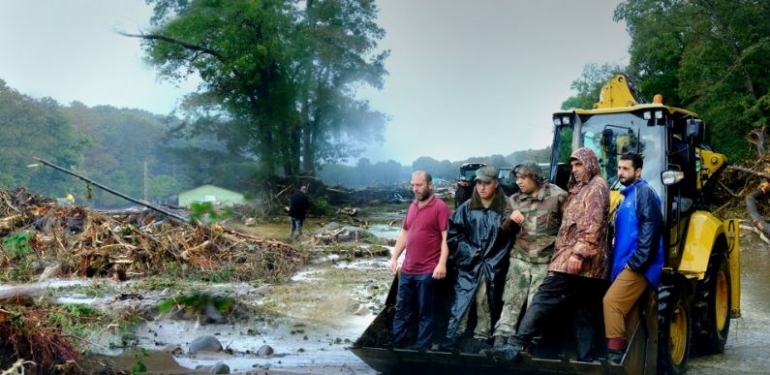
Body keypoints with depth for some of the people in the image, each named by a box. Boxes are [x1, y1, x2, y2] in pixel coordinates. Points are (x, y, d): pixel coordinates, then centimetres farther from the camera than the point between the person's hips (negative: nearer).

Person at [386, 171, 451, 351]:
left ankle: (421, 346, 9)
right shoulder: (412, 206, 14)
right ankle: (395, 343, 20)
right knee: (401, 309, 13)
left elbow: (446, 237, -14)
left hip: (428, 271, -7)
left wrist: (442, 263, -20)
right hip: (407, 269, 7)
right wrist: (394, 257, 14)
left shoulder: (440, 207, -10)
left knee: (425, 311, 2)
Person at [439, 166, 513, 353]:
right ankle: (452, 338, 1)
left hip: (493, 267, -1)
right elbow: (452, 233, 6)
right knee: (461, 303, -2)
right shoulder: (466, 208, 5)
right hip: (468, 265, 1)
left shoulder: (504, 209, -2)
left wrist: (495, 262, -7)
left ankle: (481, 338, 11)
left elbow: (509, 238, -3)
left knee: (487, 305, 4)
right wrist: (469, 251, -3)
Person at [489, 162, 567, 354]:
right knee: (511, 300, -1)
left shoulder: (557, 196, -6)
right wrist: (511, 220, -9)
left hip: (546, 260, -3)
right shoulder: (515, 199, 8)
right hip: (520, 257, 4)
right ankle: (501, 338, -3)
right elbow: (506, 229, 13)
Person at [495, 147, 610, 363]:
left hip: (574, 261, -10)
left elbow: (593, 225, -17)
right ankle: (585, 359, 6)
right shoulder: (580, 189, 25)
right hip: (588, 266, 10)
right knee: (584, 314, 6)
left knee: (544, 300, -14)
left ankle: (517, 345, -18)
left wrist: (579, 253, -24)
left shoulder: (596, 187, -5)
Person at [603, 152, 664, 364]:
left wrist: (636, 261, -21)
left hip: (637, 265, -10)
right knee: (626, 310, 9)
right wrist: (620, 262, 16)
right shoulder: (628, 196, 22)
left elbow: (650, 229, -18)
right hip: (627, 264, 10)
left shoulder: (644, 192, -7)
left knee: (611, 301, -17)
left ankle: (615, 353, -15)